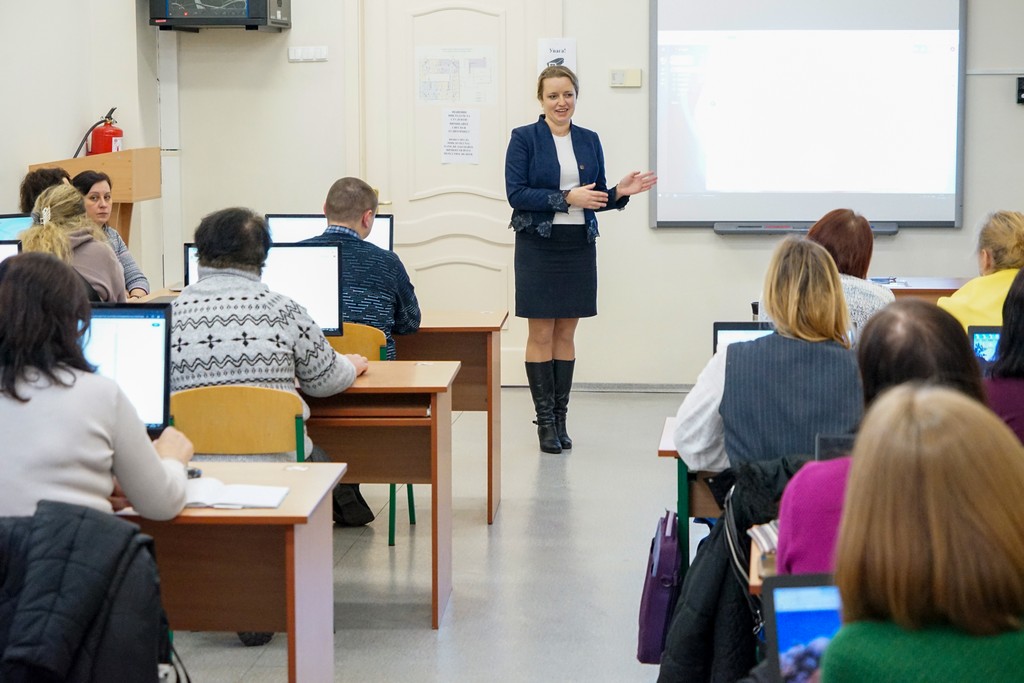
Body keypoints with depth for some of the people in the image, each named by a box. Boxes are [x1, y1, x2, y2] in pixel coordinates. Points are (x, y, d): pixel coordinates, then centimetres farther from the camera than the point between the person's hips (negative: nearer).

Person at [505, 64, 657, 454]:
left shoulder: (589, 141, 10)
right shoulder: (524, 138, -4)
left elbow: (596, 198, 14)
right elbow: (516, 193, -13)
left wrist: (620, 192, -7)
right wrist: (567, 197, -20)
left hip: (579, 247, 4)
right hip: (538, 246, -4)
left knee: (566, 334, 8)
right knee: (541, 334, 0)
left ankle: (561, 418, 14)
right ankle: (546, 422, 6)